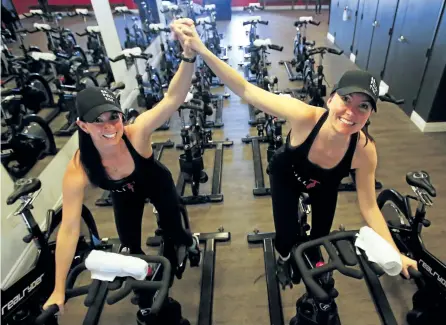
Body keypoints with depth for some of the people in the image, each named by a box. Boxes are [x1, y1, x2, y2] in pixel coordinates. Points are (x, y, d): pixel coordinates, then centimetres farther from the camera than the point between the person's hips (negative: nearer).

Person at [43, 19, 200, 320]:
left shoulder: (136, 133, -40)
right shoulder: (78, 169, -35)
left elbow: (173, 99, -54)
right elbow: (70, 228, -29)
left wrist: (189, 55, -73)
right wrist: (59, 291, -24)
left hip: (157, 183, -1)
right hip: (125, 195, 1)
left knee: (173, 230, 13)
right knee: (130, 245, 12)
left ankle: (191, 242, 55)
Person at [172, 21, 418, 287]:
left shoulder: (364, 150, -35)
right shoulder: (305, 117, -42)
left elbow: (369, 207, -21)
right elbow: (246, 91, -42)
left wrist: (396, 254, -22)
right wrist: (200, 49, -49)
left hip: (324, 186, 2)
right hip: (286, 175, -2)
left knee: (321, 233, 17)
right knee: (286, 236, 1)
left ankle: (313, 258, 58)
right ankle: (285, 259, 43)